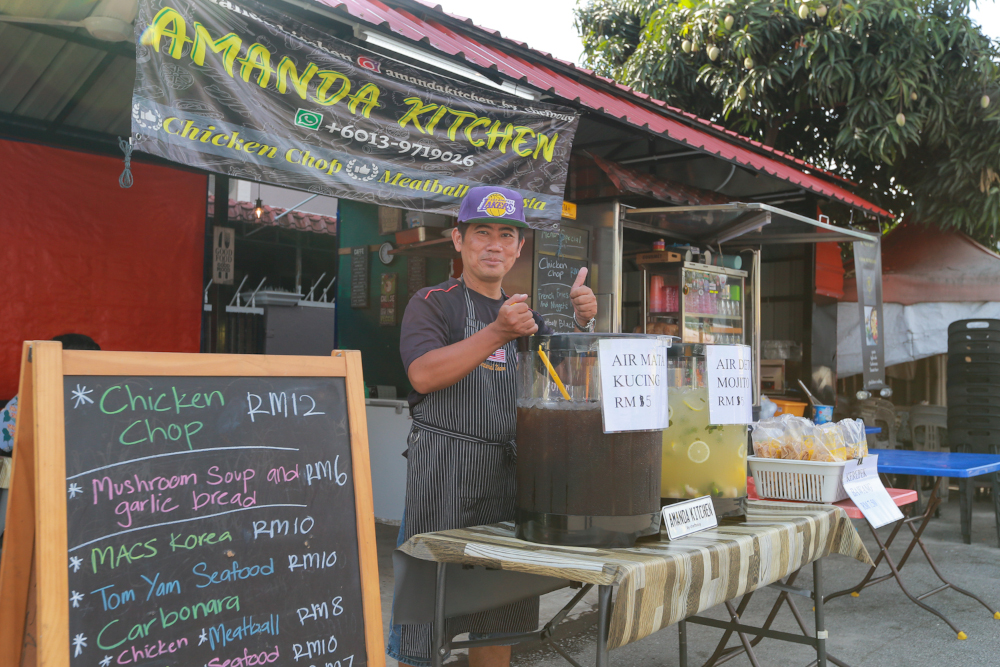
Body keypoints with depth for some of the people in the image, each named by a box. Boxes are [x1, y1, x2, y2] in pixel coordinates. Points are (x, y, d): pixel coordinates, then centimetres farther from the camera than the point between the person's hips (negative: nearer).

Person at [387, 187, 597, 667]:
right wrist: (497, 334, -25)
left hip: (510, 471, 6)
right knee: (424, 619, -1)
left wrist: (581, 325, -4)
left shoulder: (526, 314, 19)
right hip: (444, 470, -5)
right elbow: (423, 374, -15)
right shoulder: (433, 303, 2)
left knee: (498, 623, 13)